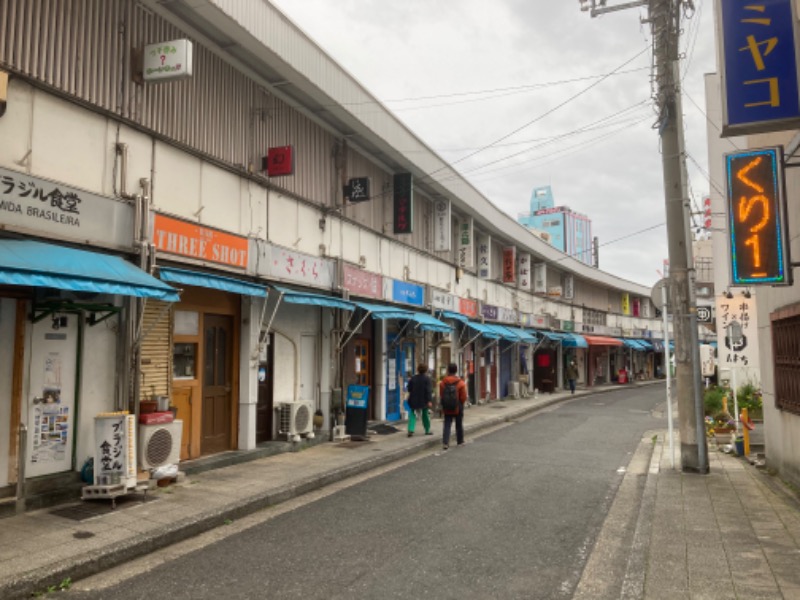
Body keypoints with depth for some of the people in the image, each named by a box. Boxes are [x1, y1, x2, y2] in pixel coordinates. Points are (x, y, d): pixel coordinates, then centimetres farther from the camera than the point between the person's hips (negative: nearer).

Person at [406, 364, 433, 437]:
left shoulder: (413, 378, -1)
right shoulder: (427, 379, -9)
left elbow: (409, 388, 4)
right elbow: (429, 391, -15)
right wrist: (429, 401, -17)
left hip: (414, 400, 2)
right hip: (424, 400, -1)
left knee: (412, 414, 6)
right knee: (425, 415, 12)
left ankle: (411, 430, -10)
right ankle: (427, 430, 22)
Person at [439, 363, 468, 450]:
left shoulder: (442, 382, -6)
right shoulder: (461, 383, -12)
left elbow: (441, 395, -1)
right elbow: (464, 397, -9)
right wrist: (461, 404, 10)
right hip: (458, 408, -1)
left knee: (447, 425, 3)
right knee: (459, 425, 15)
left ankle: (445, 442, -10)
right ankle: (460, 441, 28)